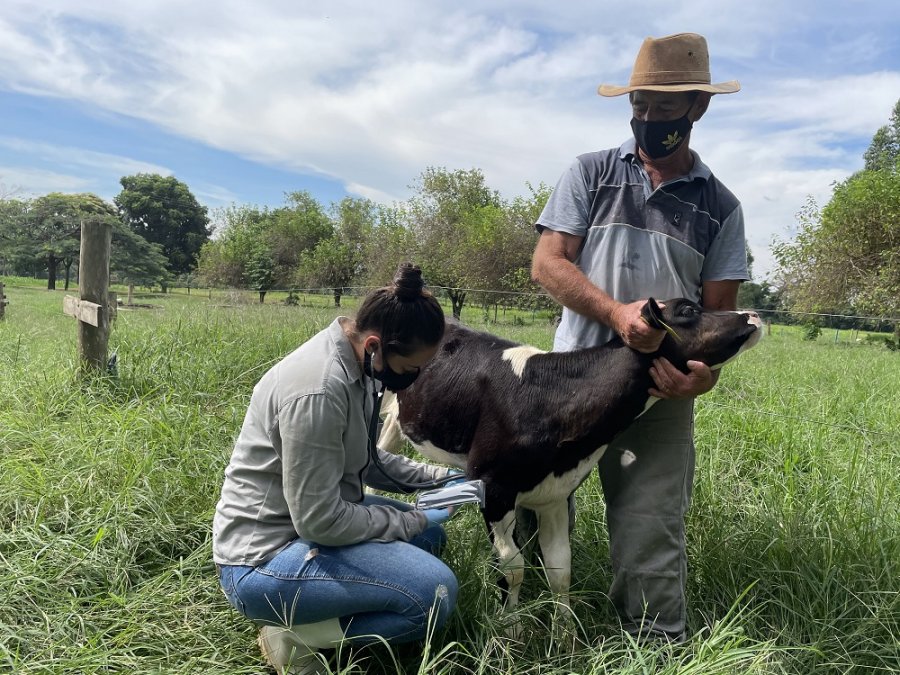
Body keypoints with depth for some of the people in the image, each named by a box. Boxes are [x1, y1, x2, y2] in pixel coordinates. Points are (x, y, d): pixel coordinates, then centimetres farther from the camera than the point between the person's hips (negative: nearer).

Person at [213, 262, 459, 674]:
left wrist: (435, 477, 3)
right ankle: (297, 636, -4)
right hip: (262, 558, -10)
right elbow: (320, 521, -25)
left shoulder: (355, 364, 0)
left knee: (430, 536, 17)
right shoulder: (319, 390, -29)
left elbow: (361, 459, 14)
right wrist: (411, 522, -13)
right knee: (436, 592, -19)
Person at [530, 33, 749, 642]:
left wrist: (706, 370, -16)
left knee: (649, 536, -3)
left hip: (661, 390, 0)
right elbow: (547, 263, -2)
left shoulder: (720, 206, 9)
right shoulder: (591, 174, 7)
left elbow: (720, 308, 6)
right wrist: (617, 314, -18)